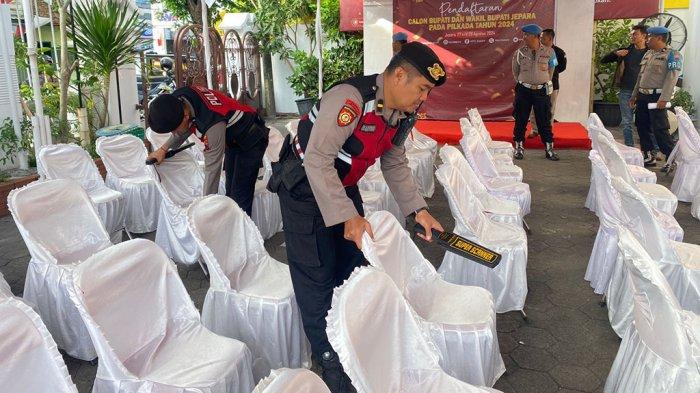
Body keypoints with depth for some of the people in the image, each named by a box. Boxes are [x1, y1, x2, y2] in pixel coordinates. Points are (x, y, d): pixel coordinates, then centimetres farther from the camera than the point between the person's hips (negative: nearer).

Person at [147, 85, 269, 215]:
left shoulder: (212, 124, -41)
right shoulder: (176, 99, -18)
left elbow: (212, 168, -31)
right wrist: (164, 149, 2)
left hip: (251, 141, -8)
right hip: (232, 140, 8)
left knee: (240, 199, -13)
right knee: (229, 194, 10)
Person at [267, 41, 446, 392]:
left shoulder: (401, 113, -4)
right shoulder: (351, 99, -32)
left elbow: (395, 163, 8)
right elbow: (317, 161, -34)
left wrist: (418, 209, 0)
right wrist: (348, 216, -36)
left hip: (343, 185, 9)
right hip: (305, 187, -8)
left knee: (355, 265, 15)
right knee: (318, 275, -3)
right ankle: (329, 359, 13)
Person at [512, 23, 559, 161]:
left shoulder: (549, 52, -2)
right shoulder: (519, 53, -1)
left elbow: (551, 71, 12)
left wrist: (544, 84, 13)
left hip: (542, 91, -1)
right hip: (524, 90, 1)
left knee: (544, 121, 3)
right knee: (520, 120, 4)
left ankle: (549, 149, 11)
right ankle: (519, 148, 15)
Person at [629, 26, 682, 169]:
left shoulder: (672, 55, -6)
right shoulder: (648, 54, 18)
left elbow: (672, 78, -15)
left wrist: (664, 99, -24)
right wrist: (634, 95, 21)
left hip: (657, 97, -8)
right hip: (642, 96, 8)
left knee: (660, 129, -12)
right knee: (642, 126, 11)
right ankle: (649, 157, 20)